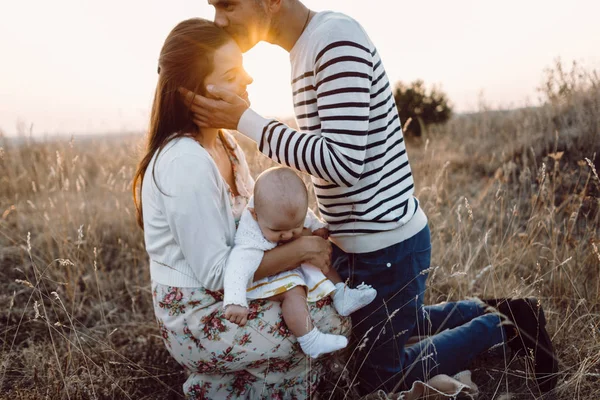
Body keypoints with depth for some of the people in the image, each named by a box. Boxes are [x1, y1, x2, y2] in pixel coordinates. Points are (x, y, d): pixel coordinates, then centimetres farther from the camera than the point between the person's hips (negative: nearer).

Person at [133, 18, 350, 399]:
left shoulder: (224, 141, 3)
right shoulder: (185, 161, -26)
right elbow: (215, 273, -25)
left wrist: (305, 239, -12)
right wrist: (299, 249, -20)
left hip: (226, 299, 8)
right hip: (201, 322, -8)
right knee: (336, 321, -7)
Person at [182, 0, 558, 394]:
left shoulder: (338, 40, -24)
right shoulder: (308, 47, 5)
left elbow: (343, 163, -30)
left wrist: (245, 120, -26)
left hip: (387, 247, -9)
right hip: (355, 241, 10)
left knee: (382, 379, 10)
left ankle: (503, 326, 18)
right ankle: (485, 313, 34)